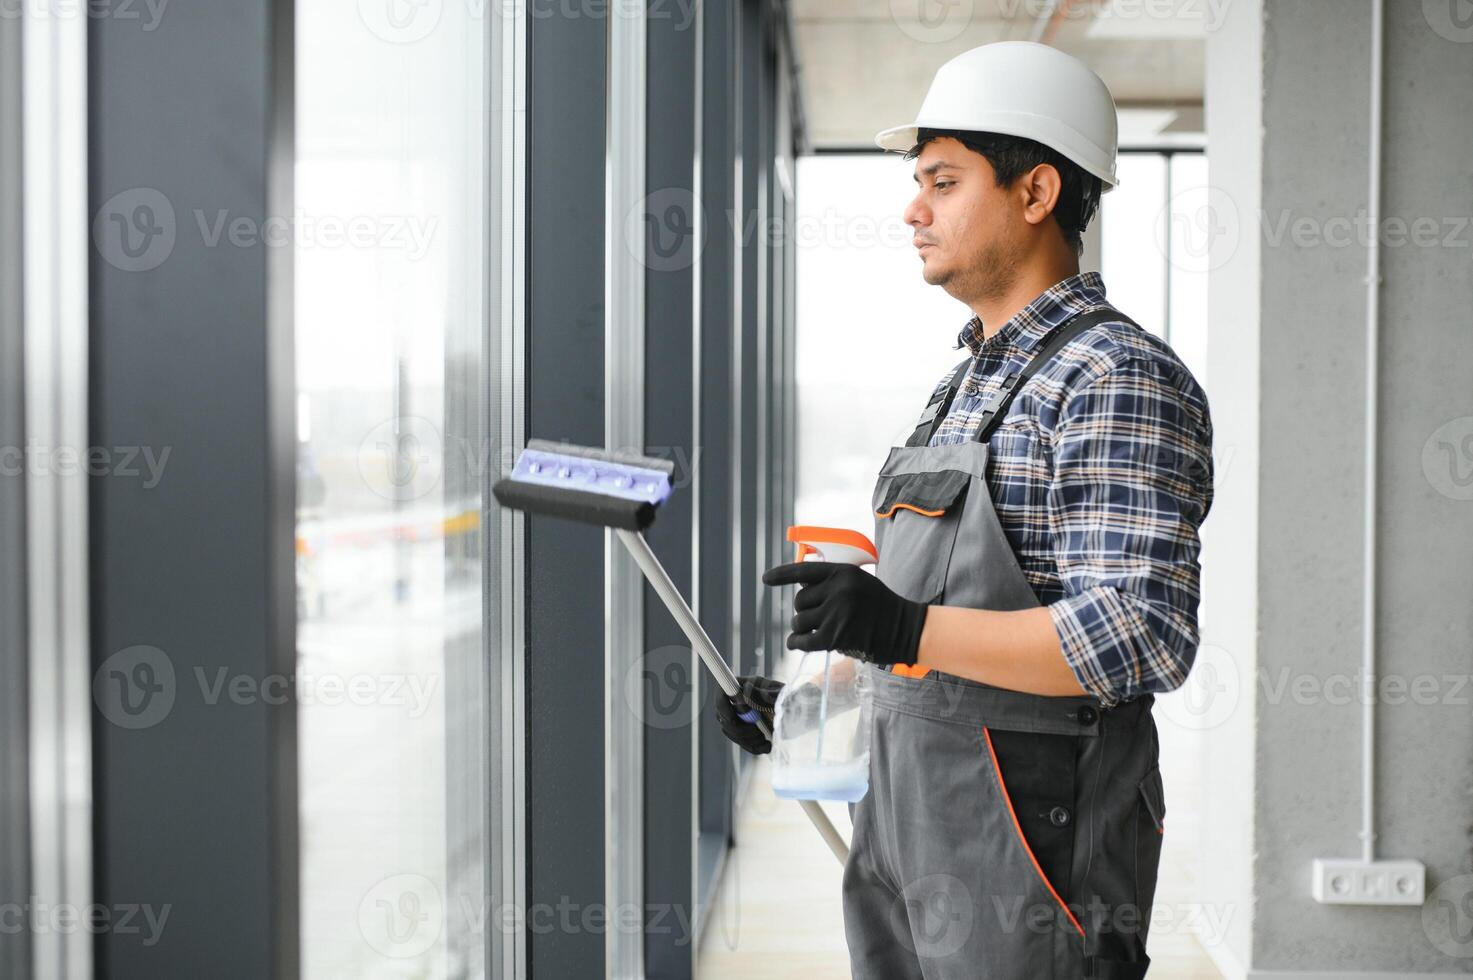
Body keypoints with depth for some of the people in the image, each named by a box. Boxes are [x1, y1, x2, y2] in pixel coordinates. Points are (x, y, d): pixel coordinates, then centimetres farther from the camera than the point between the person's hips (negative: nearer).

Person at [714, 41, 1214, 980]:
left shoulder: (1123, 382, -14)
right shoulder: (968, 384, 15)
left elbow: (1143, 639, -24)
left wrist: (904, 629, -30)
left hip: (1030, 857, -8)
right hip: (909, 830, 9)